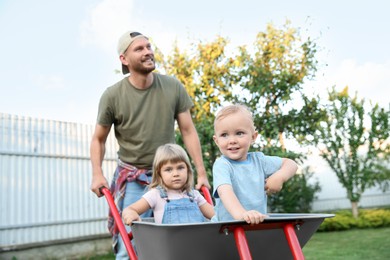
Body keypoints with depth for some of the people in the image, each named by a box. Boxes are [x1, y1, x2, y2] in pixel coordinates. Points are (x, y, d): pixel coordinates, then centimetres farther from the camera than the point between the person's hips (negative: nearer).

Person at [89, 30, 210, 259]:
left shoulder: (174, 87, -4)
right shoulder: (112, 96, -7)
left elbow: (189, 132, 1)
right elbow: (98, 140, 5)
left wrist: (201, 172, -3)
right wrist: (97, 174, -8)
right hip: (132, 178, -1)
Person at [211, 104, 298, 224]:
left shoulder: (258, 160, 7)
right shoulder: (221, 165, -9)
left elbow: (291, 164, 15)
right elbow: (225, 191, -27)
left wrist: (279, 177, -5)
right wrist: (240, 214, -44)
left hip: (258, 223, 5)